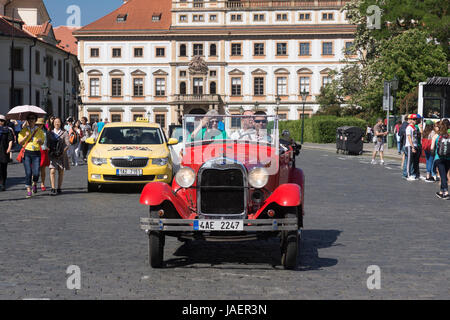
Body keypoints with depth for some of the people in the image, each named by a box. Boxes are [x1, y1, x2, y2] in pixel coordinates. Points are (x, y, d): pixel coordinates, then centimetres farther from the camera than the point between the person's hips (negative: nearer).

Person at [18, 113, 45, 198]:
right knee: (28, 172, -8)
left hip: (36, 153, 1)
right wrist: (26, 136, -11)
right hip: (27, 153, 0)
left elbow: (42, 143, 15)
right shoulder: (24, 130, 7)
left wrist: (40, 141, -8)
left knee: (36, 173, -9)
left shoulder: (39, 130, 10)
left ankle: (35, 184, 22)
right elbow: (20, 142, 4)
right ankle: (28, 190, 2)